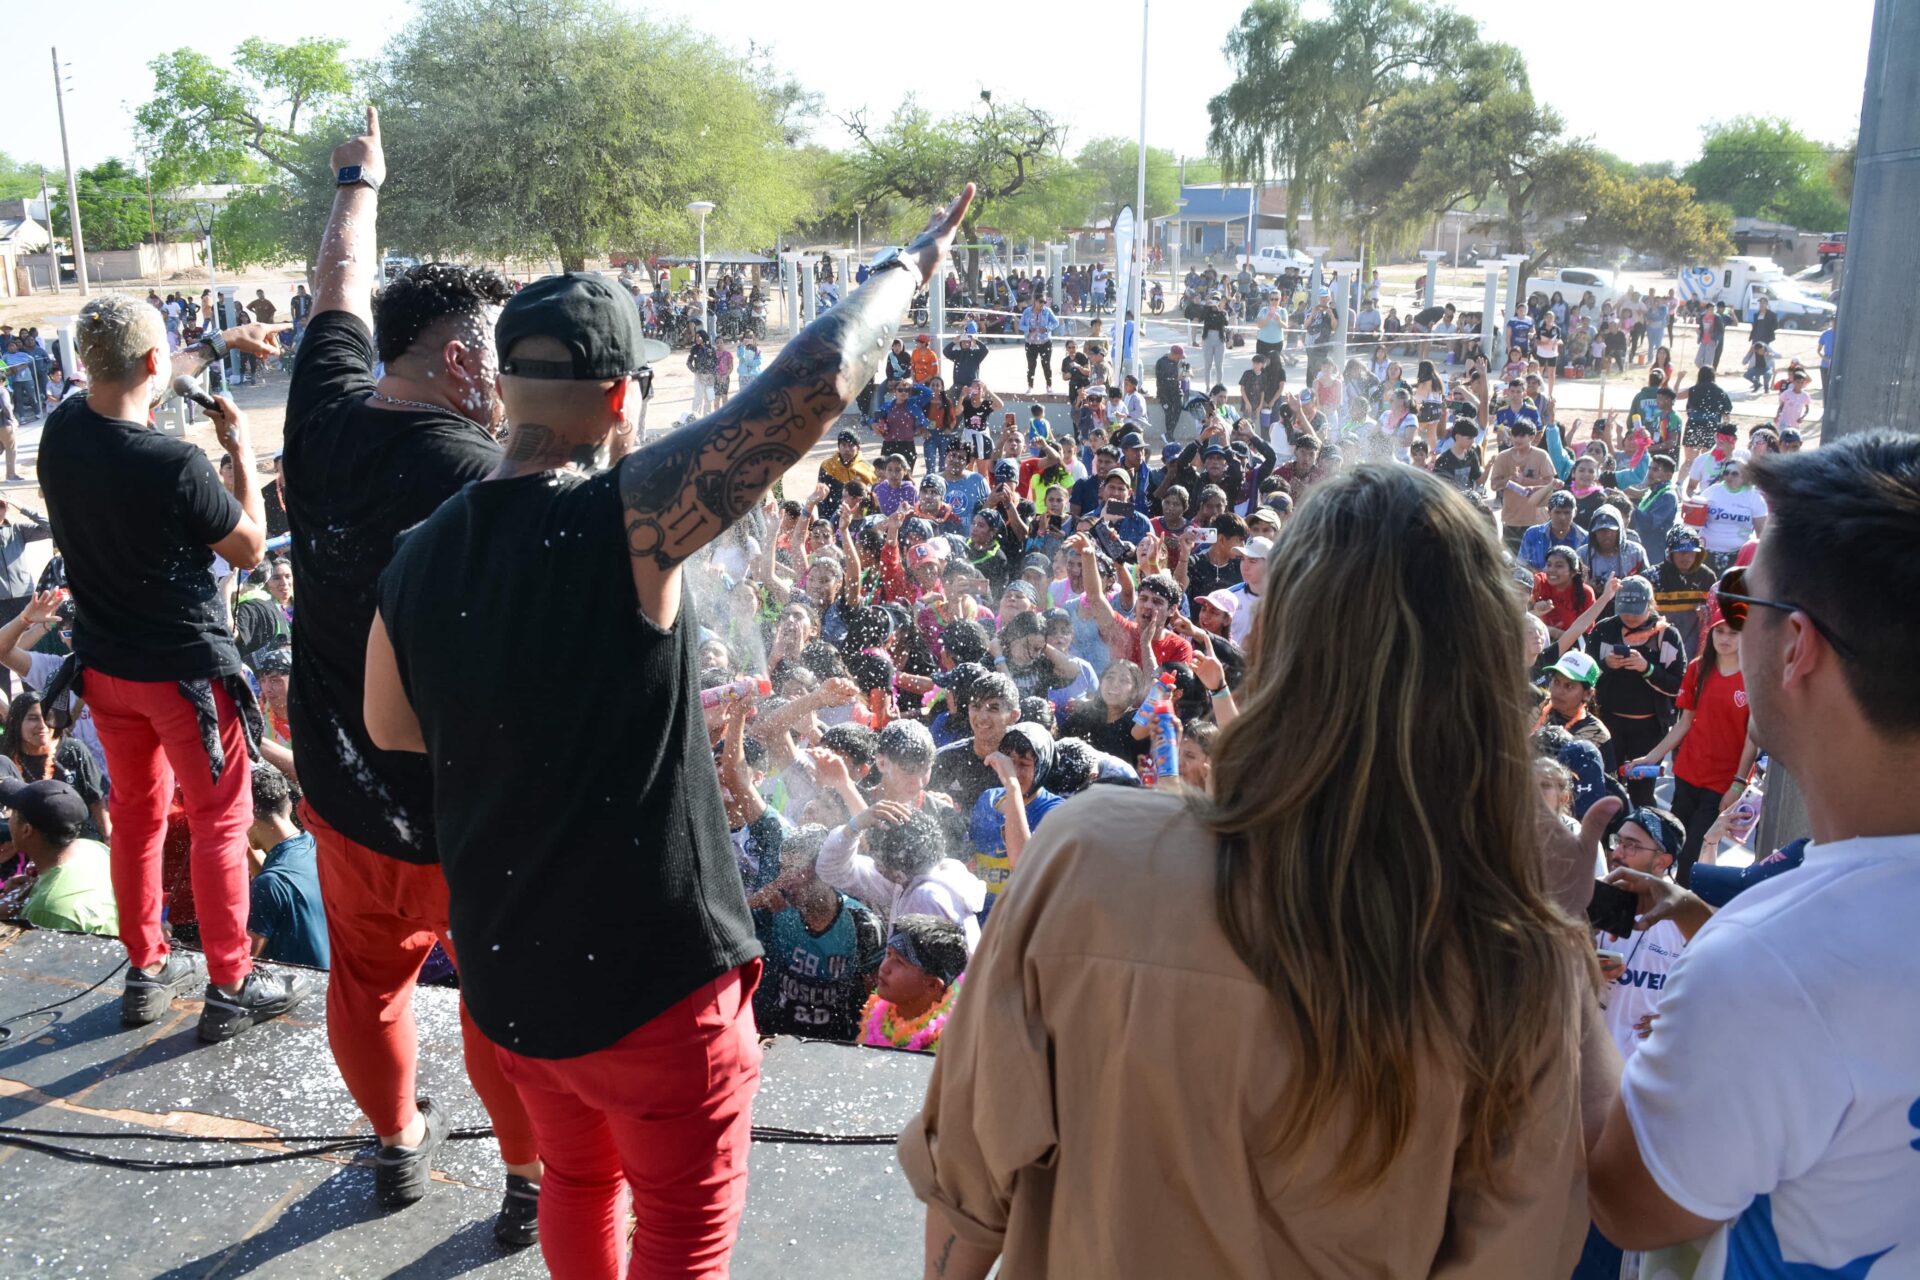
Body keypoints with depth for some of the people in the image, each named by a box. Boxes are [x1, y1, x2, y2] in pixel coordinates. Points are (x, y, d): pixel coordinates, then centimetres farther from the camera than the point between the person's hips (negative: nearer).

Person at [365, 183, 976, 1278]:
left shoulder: (419, 560, -4)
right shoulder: (623, 522, -24)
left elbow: (391, 729, 12)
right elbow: (818, 379, -27)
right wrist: (910, 265, -10)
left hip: (504, 974, 6)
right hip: (651, 979, -6)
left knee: (578, 1178, 29)